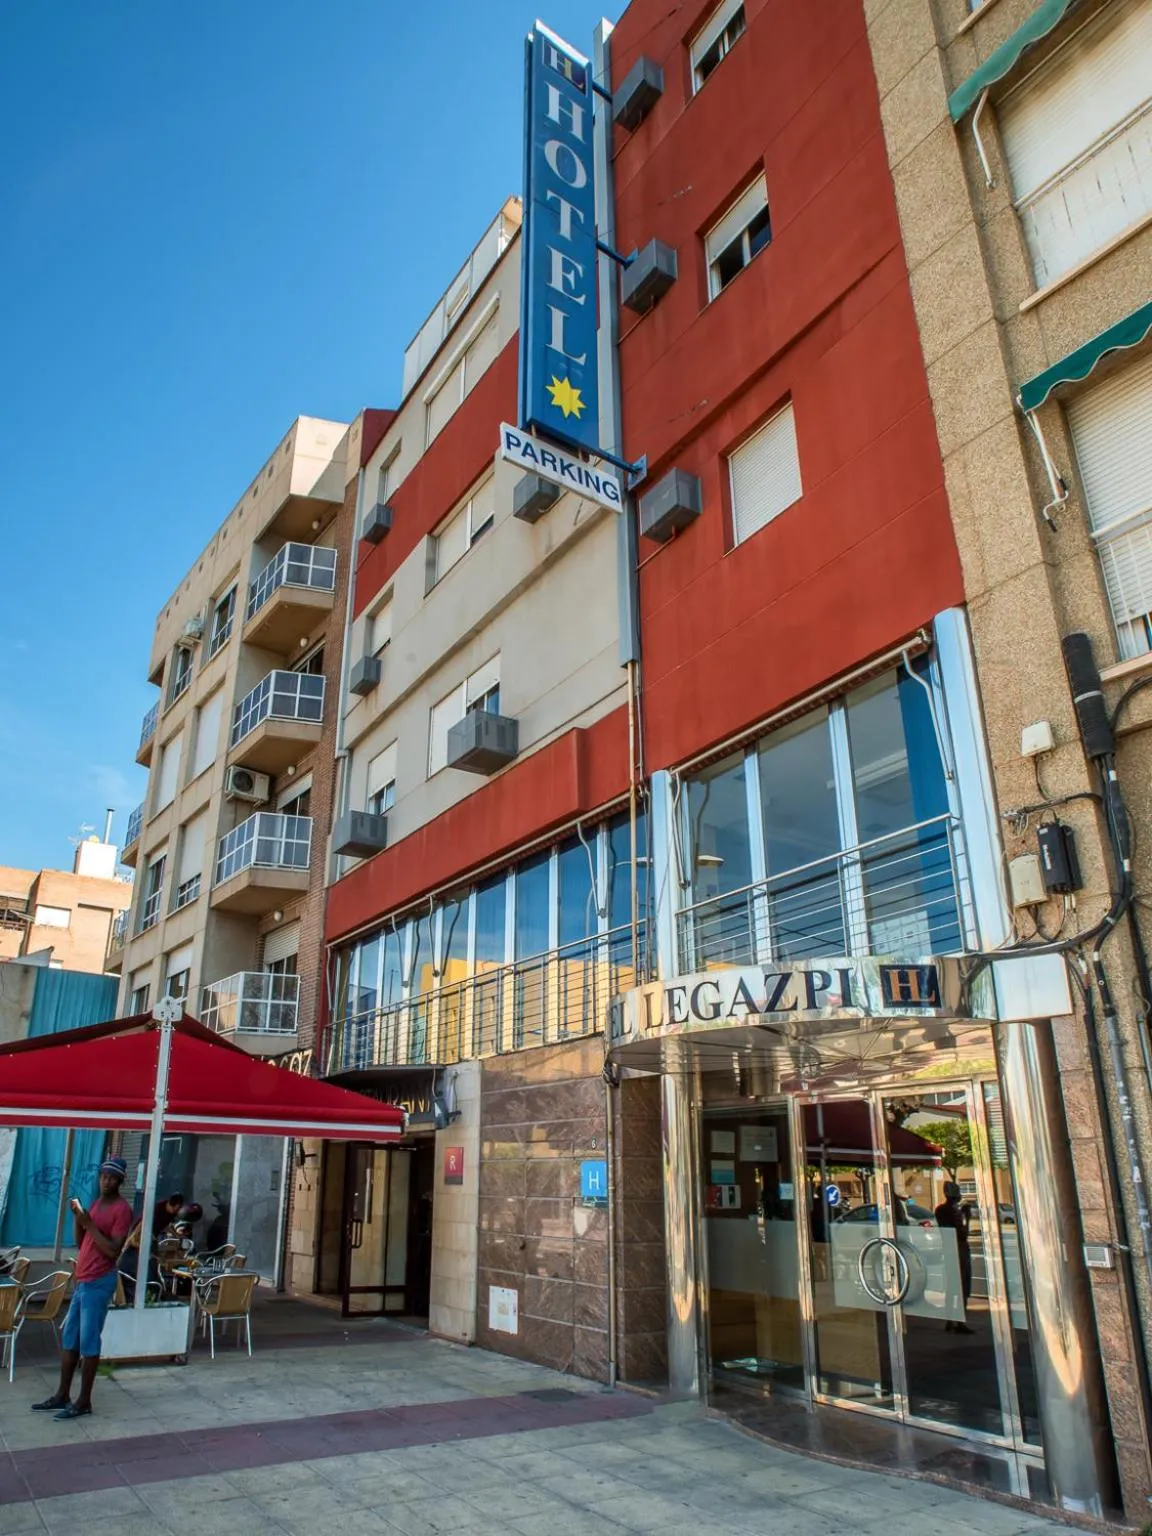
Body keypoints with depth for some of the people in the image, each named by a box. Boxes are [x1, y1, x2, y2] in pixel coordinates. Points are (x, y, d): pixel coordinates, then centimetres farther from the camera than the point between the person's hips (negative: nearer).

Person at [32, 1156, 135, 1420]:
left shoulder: (122, 1209, -13)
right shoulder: (97, 1202, 14)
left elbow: (113, 1251, -20)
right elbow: (81, 1243, 16)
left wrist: (89, 1223, -22)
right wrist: (79, 1218, 0)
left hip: (99, 1283, -9)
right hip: (83, 1280, 9)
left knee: (88, 1341, -4)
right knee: (69, 1337, 14)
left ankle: (84, 1402, 5)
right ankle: (62, 1396, 24)